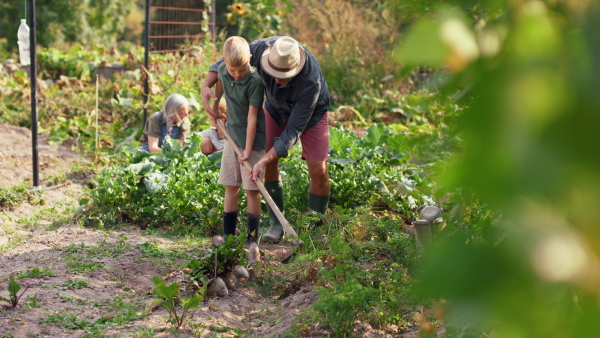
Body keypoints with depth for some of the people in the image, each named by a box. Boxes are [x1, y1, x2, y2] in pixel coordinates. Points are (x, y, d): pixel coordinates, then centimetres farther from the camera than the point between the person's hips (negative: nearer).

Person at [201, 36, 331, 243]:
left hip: (311, 113, -4)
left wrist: (264, 161, -42)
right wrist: (206, 85, -31)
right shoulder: (263, 48, -35)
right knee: (269, 162, -7)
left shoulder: (311, 82, -44)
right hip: (276, 108, 4)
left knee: (318, 170, -12)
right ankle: (276, 224, 6)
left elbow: (294, 130, -37)